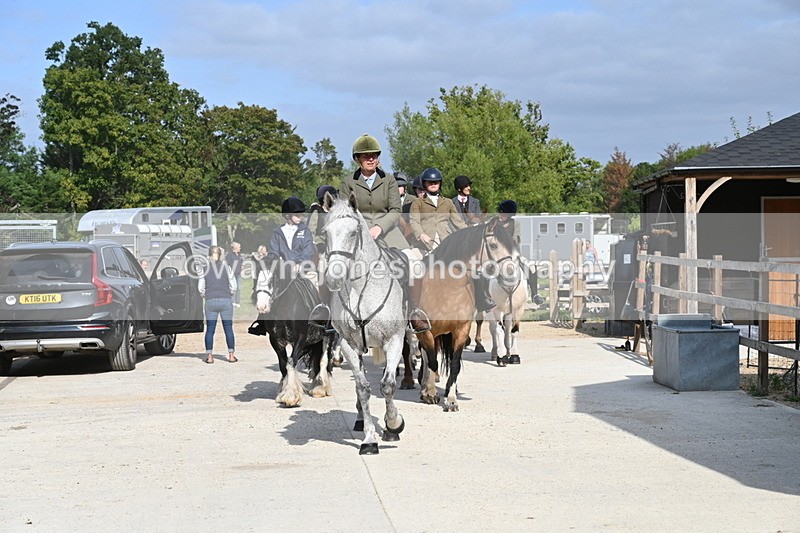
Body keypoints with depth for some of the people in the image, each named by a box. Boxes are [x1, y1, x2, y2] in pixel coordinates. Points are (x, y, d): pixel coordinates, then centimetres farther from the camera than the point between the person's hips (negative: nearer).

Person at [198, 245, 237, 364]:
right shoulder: (226, 267, 1)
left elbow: (200, 287, 1)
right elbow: (233, 285, 1)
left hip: (210, 301, 0)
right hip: (226, 301, 0)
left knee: (210, 329, 4)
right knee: (228, 328, 5)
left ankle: (209, 356, 1)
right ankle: (231, 355, 5)